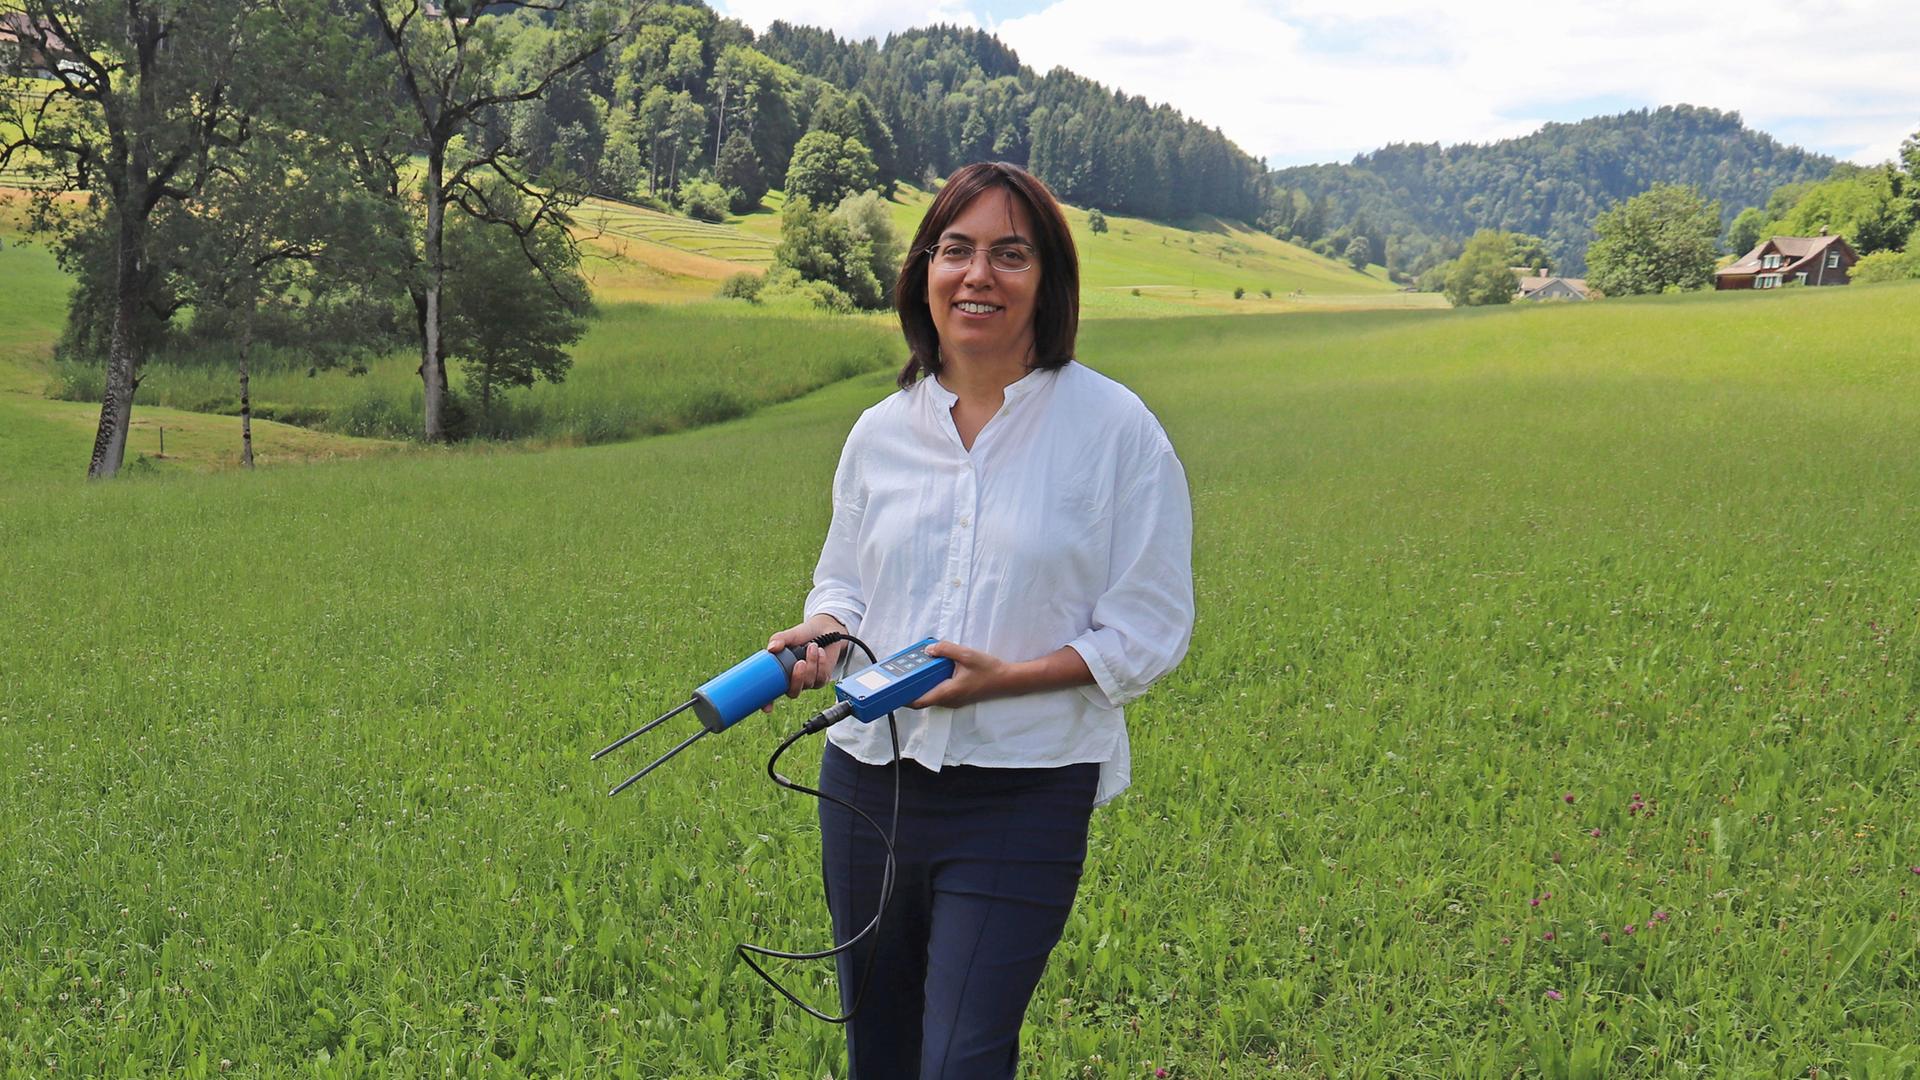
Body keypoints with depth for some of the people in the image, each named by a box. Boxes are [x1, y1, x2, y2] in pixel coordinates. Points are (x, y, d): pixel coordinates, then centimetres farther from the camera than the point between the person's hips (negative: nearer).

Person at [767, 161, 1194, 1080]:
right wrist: (819, 637, -5)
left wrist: (1005, 676, -19)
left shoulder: (1113, 427, -7)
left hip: (1023, 796, -5)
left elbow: (1147, 631, -7)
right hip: (870, 779, 5)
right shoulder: (880, 432, 6)